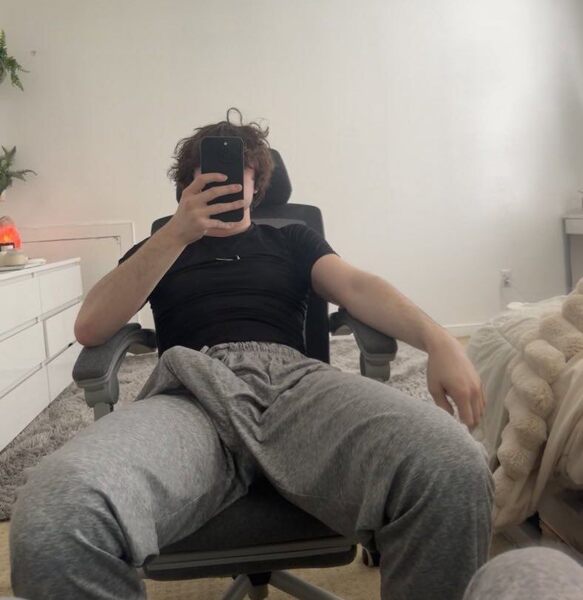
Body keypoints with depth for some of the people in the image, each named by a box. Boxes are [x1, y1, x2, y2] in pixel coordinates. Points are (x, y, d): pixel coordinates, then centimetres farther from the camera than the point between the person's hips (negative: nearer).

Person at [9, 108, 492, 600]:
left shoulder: (291, 239, 28)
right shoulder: (158, 250, 28)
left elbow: (357, 286, 9)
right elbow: (90, 329, 11)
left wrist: (437, 339, -13)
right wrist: (177, 232, 1)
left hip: (295, 378, 1)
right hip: (191, 391, 0)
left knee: (454, 471, -32)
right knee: (53, 517, -35)